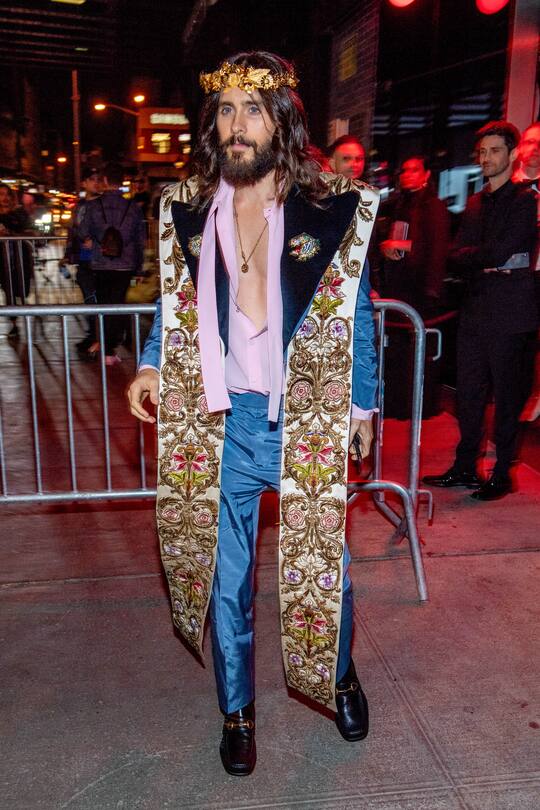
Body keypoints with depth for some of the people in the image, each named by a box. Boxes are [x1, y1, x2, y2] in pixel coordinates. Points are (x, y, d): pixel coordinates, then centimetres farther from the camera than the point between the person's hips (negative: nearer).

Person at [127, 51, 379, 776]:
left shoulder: (330, 209, -3)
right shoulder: (188, 210, 3)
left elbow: (357, 314, 3)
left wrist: (362, 404, 3)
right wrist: (151, 368, -3)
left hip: (308, 421, -1)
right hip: (221, 422, 2)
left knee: (324, 562, 13)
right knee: (225, 577, 12)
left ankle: (340, 678, 43)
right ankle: (237, 710, 35)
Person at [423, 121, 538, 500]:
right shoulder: (475, 203, 17)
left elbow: (502, 251, -16)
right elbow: (458, 255, 8)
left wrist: (472, 255, -2)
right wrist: (486, 263, -10)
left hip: (508, 312, -7)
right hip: (475, 310, 7)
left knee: (506, 395, 1)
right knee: (469, 392, 11)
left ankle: (503, 474, 12)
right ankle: (465, 468, 22)